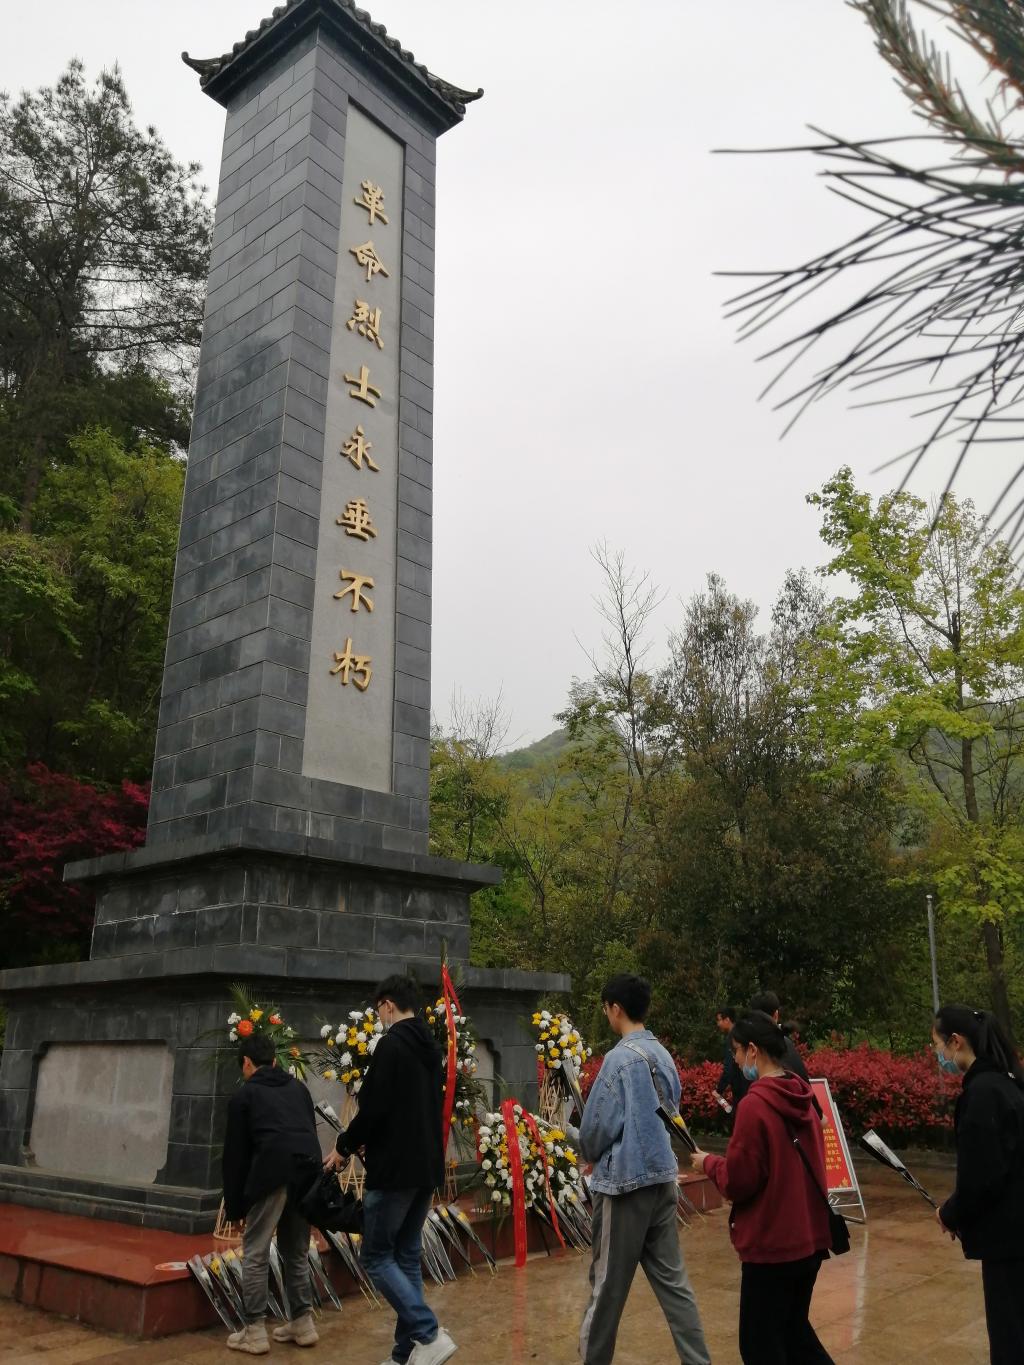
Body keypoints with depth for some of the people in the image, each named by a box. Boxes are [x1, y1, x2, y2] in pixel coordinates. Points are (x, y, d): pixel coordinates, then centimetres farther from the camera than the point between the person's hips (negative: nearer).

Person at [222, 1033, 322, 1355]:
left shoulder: (244, 1095, 13)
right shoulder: (298, 1088, 25)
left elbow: (236, 1153, 15)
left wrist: (234, 1206, 23)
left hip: (272, 1175, -5)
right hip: (309, 1173, 5)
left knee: (255, 1254, 11)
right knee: (297, 1252, 22)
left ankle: (254, 1333, 14)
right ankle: (303, 1324, 27)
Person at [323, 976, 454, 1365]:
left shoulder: (391, 1044, -15)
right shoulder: (431, 1048, 12)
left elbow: (374, 1107, -19)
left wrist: (345, 1146, -2)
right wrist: (370, 1142, 21)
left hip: (395, 1169, -9)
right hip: (427, 1168, 9)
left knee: (377, 1256, 2)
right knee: (407, 1256, 15)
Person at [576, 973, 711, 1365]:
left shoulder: (620, 1058, -16)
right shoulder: (664, 1056, 6)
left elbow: (597, 1125, -13)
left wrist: (591, 1156, 7)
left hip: (624, 1180, -7)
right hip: (663, 1177, 7)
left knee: (609, 1284, 7)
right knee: (672, 1278, 13)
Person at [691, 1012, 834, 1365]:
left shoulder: (755, 1104, -21)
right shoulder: (801, 1099, 3)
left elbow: (738, 1183, -18)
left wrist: (708, 1162, 0)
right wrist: (725, 1161, 13)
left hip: (772, 1244, -8)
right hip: (810, 1237, 8)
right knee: (794, 1328, 25)